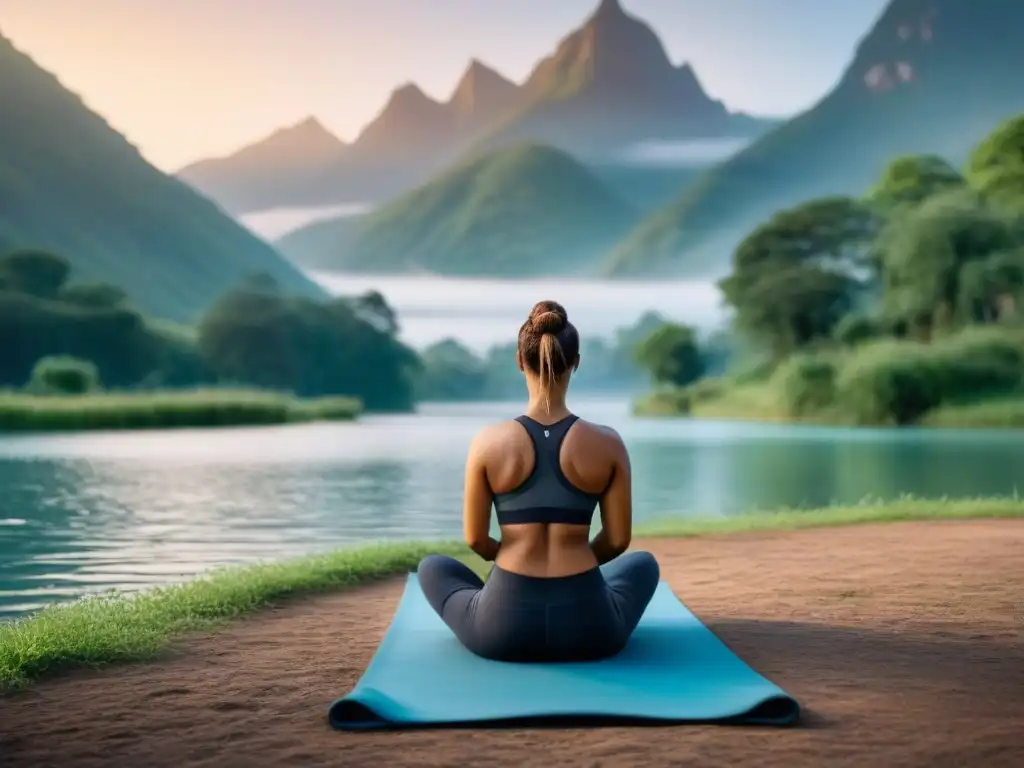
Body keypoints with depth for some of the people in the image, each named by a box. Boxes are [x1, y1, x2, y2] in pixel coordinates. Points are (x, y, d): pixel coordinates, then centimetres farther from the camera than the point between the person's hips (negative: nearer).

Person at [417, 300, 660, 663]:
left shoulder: (489, 442, -7)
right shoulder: (608, 444, -6)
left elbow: (475, 538, 2)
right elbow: (618, 540, 3)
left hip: (503, 628, 0)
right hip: (588, 627, 1)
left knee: (432, 567, 32)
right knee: (643, 563, 35)